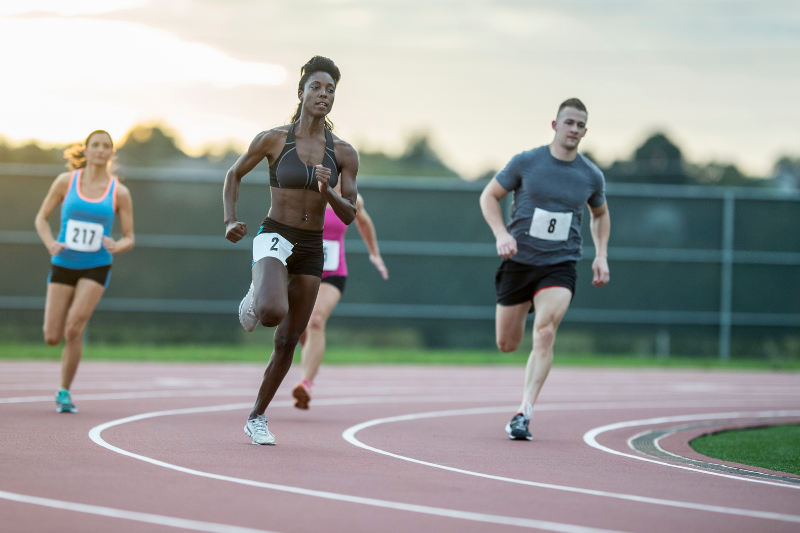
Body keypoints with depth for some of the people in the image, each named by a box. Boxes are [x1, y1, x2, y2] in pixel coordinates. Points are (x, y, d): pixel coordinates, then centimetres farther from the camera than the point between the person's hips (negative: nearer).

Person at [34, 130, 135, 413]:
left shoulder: (119, 192, 0)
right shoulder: (66, 181, 0)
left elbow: (129, 238, 5)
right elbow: (41, 218, 6)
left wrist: (116, 246, -19)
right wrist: (50, 244, -13)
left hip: (96, 268, -1)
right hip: (63, 265, 1)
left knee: (74, 329, -20)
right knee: (52, 338, -3)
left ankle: (64, 392, -4)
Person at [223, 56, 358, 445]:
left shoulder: (343, 154, 0)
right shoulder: (274, 140, -7)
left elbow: (349, 215, -1)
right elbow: (234, 174, 8)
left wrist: (328, 193, -21)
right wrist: (230, 221, -3)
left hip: (311, 249, 4)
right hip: (274, 238, -4)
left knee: (287, 342, 6)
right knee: (273, 311, -32)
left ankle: (256, 418, 23)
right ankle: (254, 300, 7)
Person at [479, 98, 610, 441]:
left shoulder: (592, 176, 3)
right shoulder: (526, 162, -5)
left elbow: (600, 214, 22)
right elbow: (489, 196, 4)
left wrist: (601, 255, 8)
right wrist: (501, 233, -13)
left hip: (560, 267, 0)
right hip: (519, 261, 0)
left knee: (545, 333, -24)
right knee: (507, 344, 7)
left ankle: (524, 414, -25)